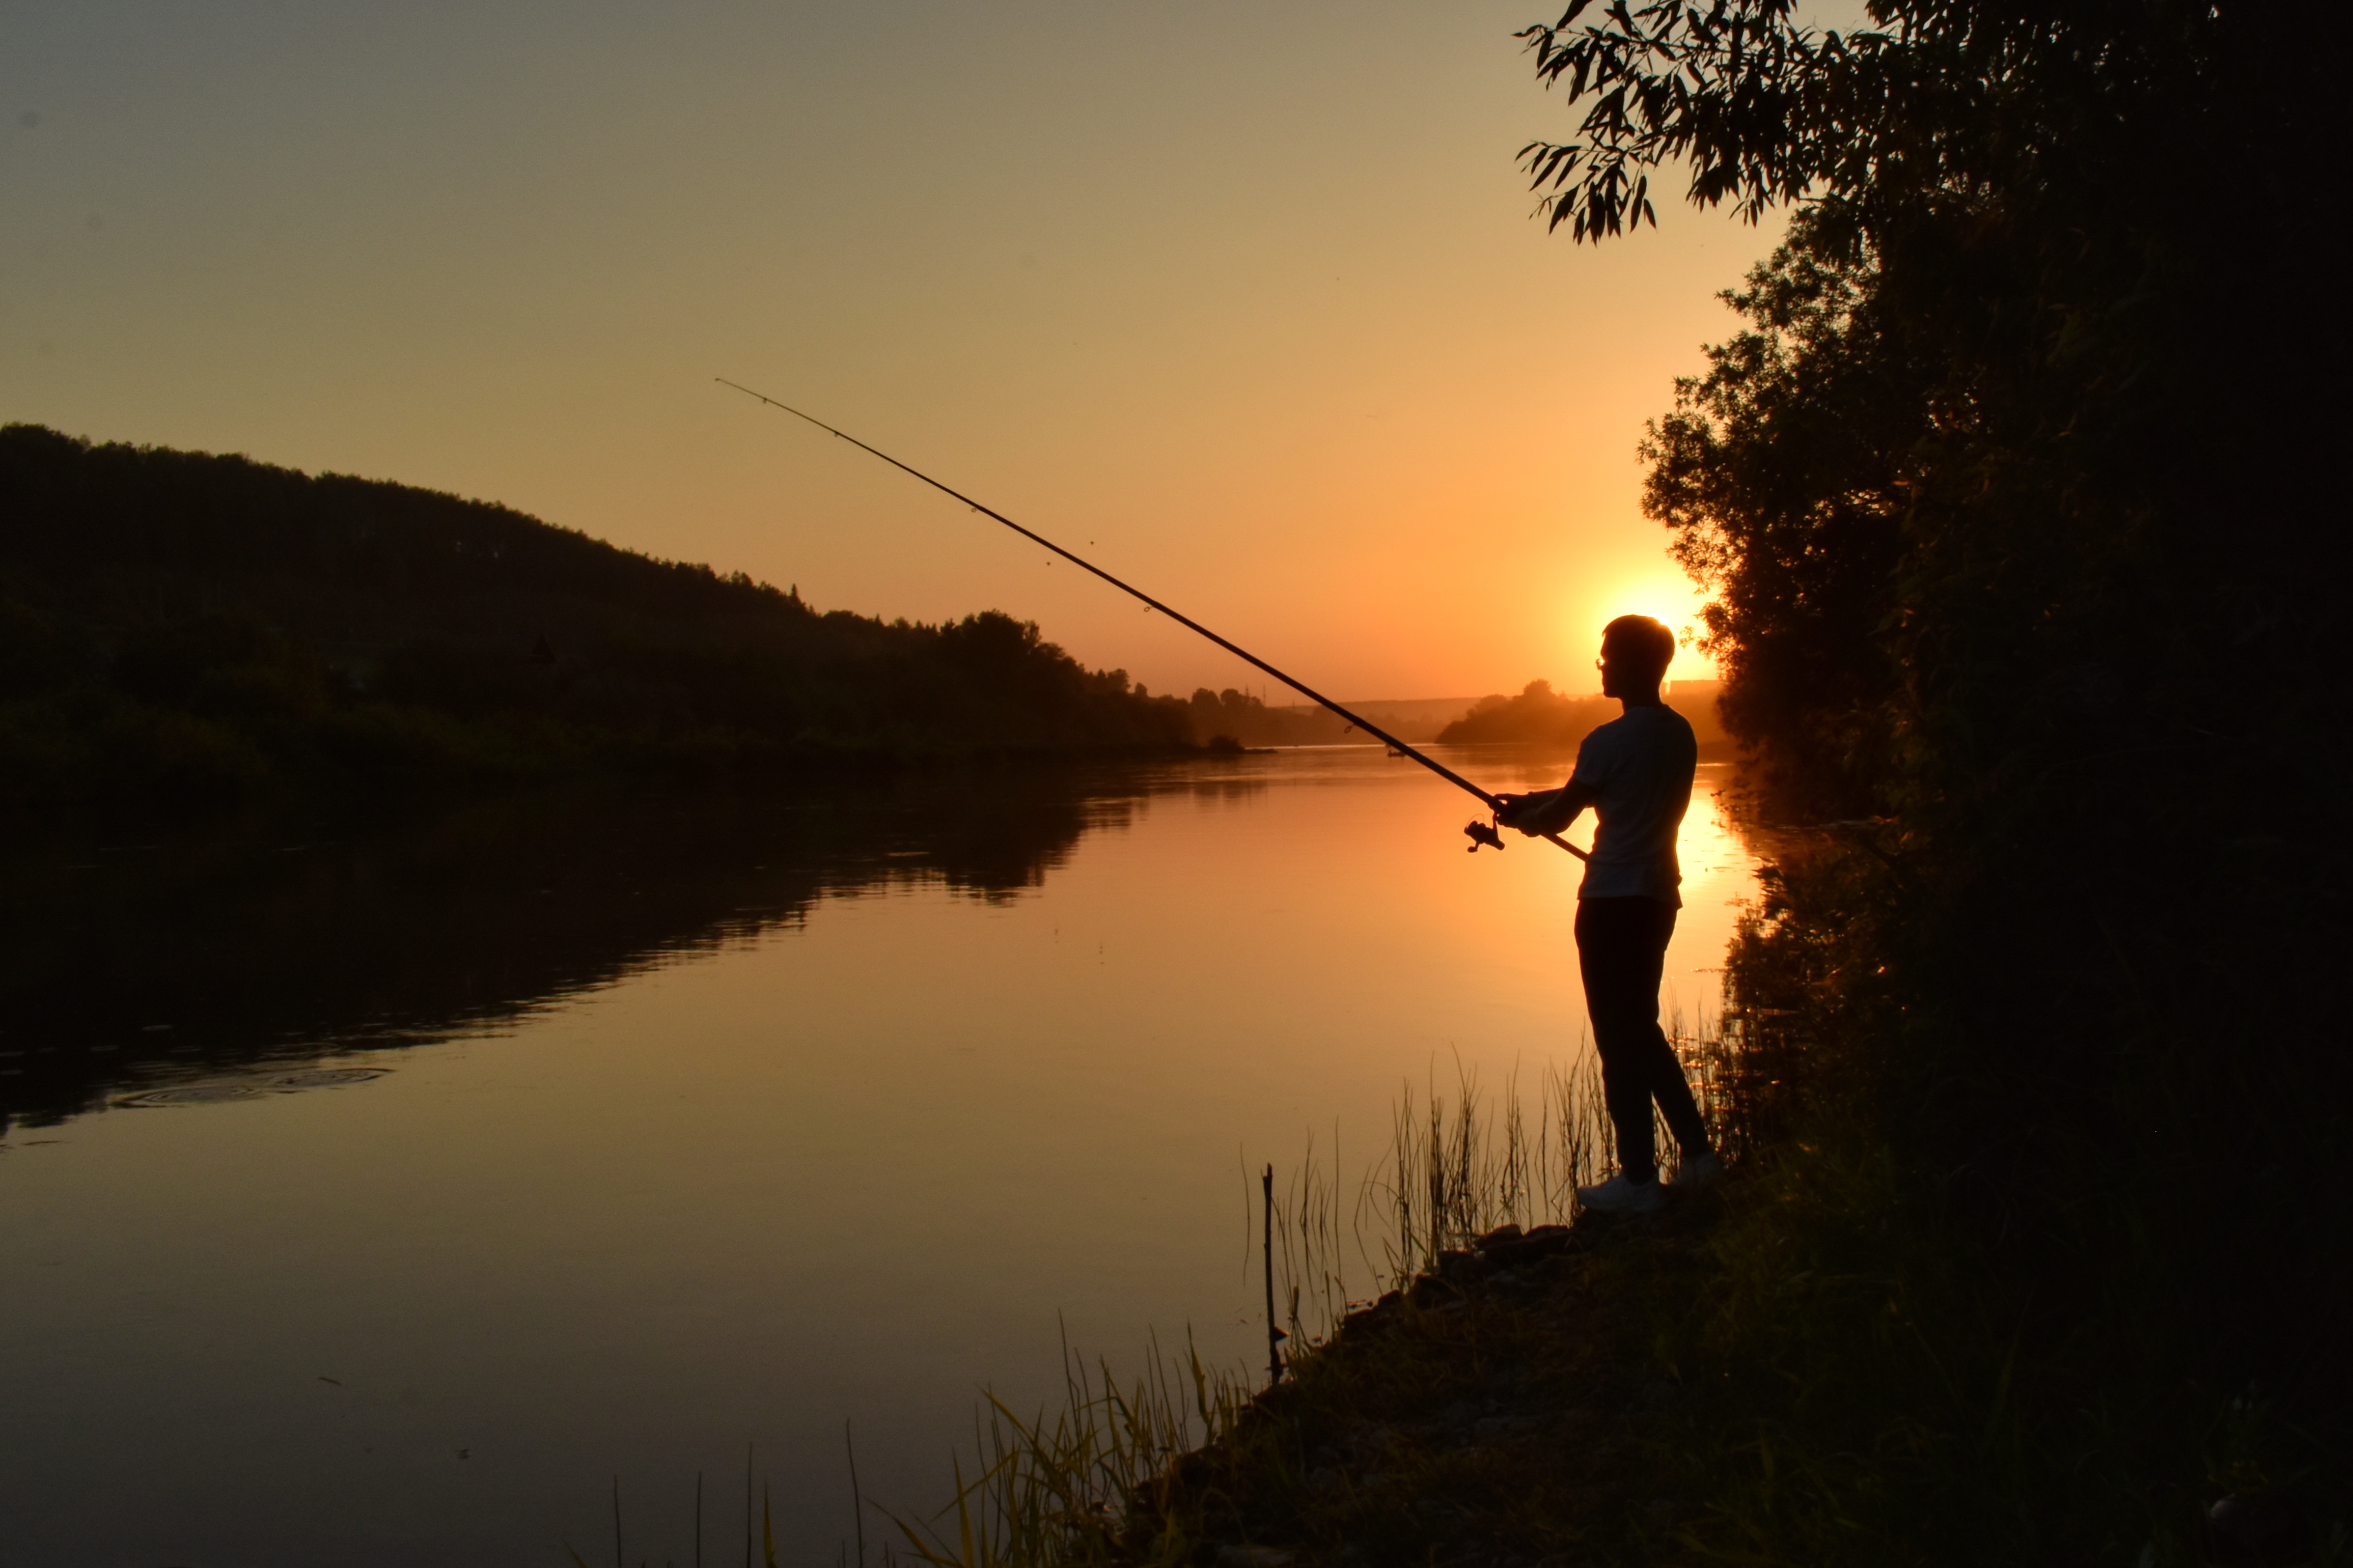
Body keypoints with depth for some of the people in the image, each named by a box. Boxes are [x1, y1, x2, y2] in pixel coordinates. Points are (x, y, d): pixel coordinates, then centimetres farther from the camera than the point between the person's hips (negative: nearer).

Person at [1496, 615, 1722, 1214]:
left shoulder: (1610, 741, -16)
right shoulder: (1680, 734, 9)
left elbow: (1558, 817, -7)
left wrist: (1518, 816, 14)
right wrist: (1532, 802, 20)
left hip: (1613, 901, -8)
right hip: (1659, 895, 8)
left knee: (1619, 1036, 0)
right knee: (1641, 1028, 20)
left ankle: (1639, 1178, 6)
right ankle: (1697, 1151, 22)